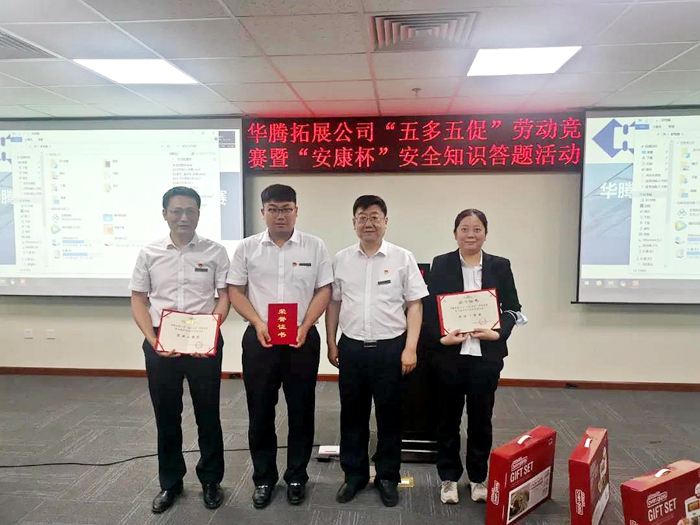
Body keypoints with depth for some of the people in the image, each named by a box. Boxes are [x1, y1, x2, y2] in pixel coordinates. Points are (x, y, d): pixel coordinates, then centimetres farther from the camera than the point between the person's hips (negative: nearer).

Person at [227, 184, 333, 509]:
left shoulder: (315, 247, 0)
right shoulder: (247, 248, 2)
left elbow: (323, 291, -1)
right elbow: (235, 291, 3)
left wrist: (304, 326, -12)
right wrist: (258, 324, -11)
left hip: (302, 339, 0)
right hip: (259, 339, 1)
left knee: (301, 411, 9)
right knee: (260, 411, 10)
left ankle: (296, 477, 28)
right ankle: (263, 478, 29)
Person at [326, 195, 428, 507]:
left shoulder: (403, 258, -3)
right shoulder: (341, 259, 4)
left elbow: (414, 306, -2)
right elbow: (333, 304, 10)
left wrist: (410, 348, -7)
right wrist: (331, 344, 8)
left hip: (390, 347, -2)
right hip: (351, 347, 2)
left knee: (389, 415, 11)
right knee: (352, 414, 13)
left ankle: (387, 478, 29)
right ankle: (354, 475, 32)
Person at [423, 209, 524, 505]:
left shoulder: (500, 266, 4)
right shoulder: (441, 264, 0)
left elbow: (512, 309, 4)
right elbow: (429, 308, -2)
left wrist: (499, 333, -14)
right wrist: (440, 338, -17)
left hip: (486, 355, 1)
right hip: (449, 355, -1)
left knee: (481, 419, 14)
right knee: (449, 419, 12)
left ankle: (478, 478, 32)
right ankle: (449, 478, 29)